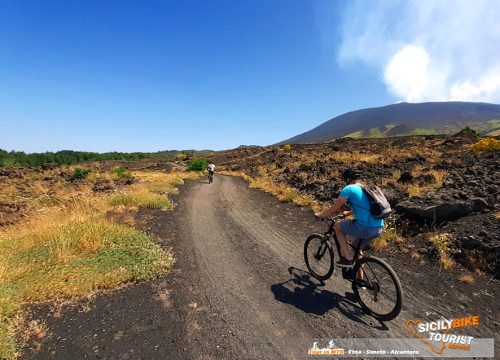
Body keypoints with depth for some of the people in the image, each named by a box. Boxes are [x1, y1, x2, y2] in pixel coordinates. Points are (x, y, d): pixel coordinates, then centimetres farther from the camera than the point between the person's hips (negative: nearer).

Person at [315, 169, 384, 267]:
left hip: (365, 228, -8)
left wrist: (320, 215, 14)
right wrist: (348, 213, 47)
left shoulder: (349, 189, -4)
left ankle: (348, 258, 11)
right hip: (379, 228, 8)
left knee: (338, 226, 13)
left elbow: (333, 209, -2)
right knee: (355, 248, 27)